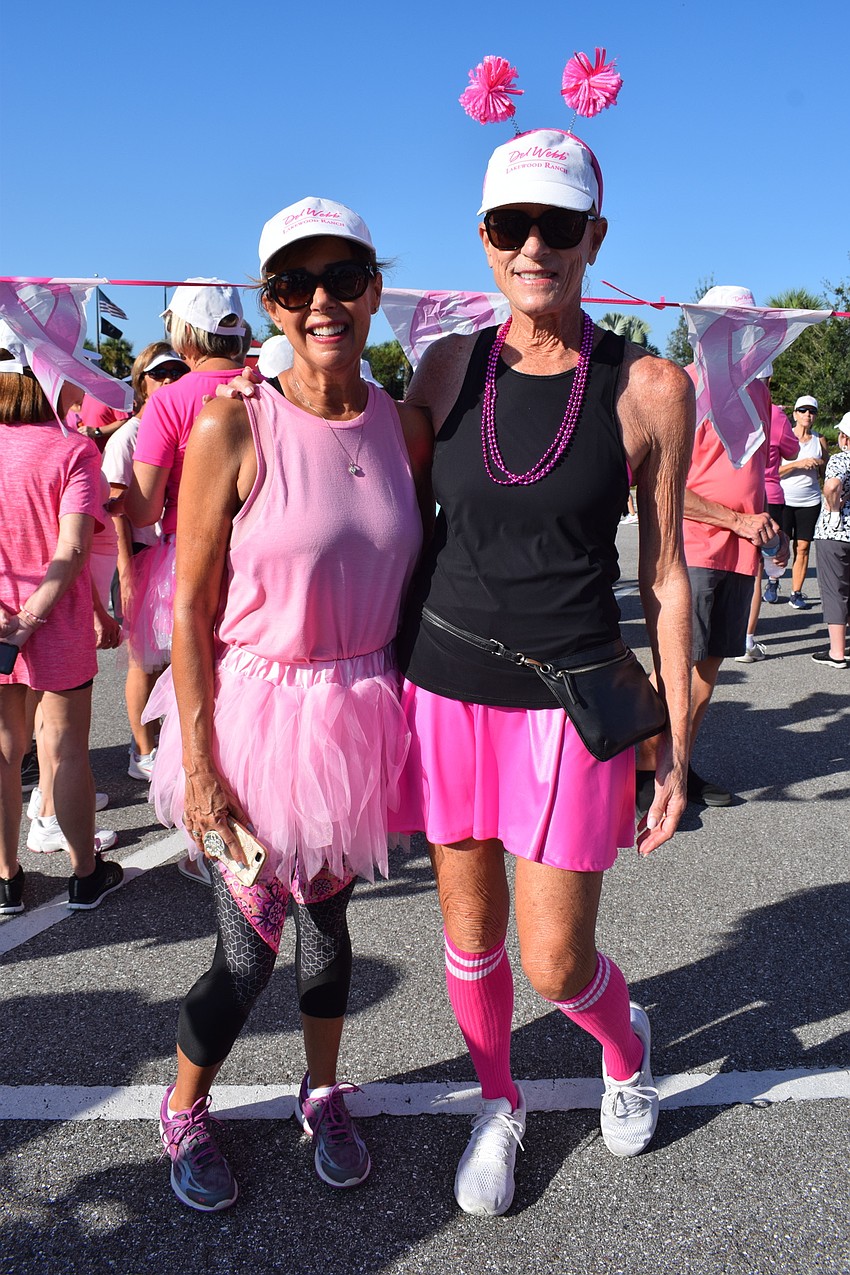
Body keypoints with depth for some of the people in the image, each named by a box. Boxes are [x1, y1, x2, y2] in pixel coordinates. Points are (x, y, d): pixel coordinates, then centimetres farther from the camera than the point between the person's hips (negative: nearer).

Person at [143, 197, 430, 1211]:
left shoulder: (406, 429, 0)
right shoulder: (234, 426, -14)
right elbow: (189, 608, -12)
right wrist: (197, 765, -14)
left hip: (364, 713, 4)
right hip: (255, 714, -3)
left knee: (328, 910, 19)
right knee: (248, 951, 6)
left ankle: (322, 1094, 45)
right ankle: (184, 1111, 37)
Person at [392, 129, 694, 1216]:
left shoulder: (649, 388, -5)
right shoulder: (448, 367, 1)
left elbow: (664, 575, 0)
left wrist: (676, 747, 0)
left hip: (571, 700, -2)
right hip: (445, 688, 3)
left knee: (555, 965, 3)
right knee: (470, 933, 14)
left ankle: (624, 1040, 41)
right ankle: (498, 1107, 42)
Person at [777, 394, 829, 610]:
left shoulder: (820, 441, 10)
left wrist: (819, 464, -5)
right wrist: (798, 464, -16)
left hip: (810, 501, 2)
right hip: (784, 499, -2)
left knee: (803, 547, 0)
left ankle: (796, 593, 4)